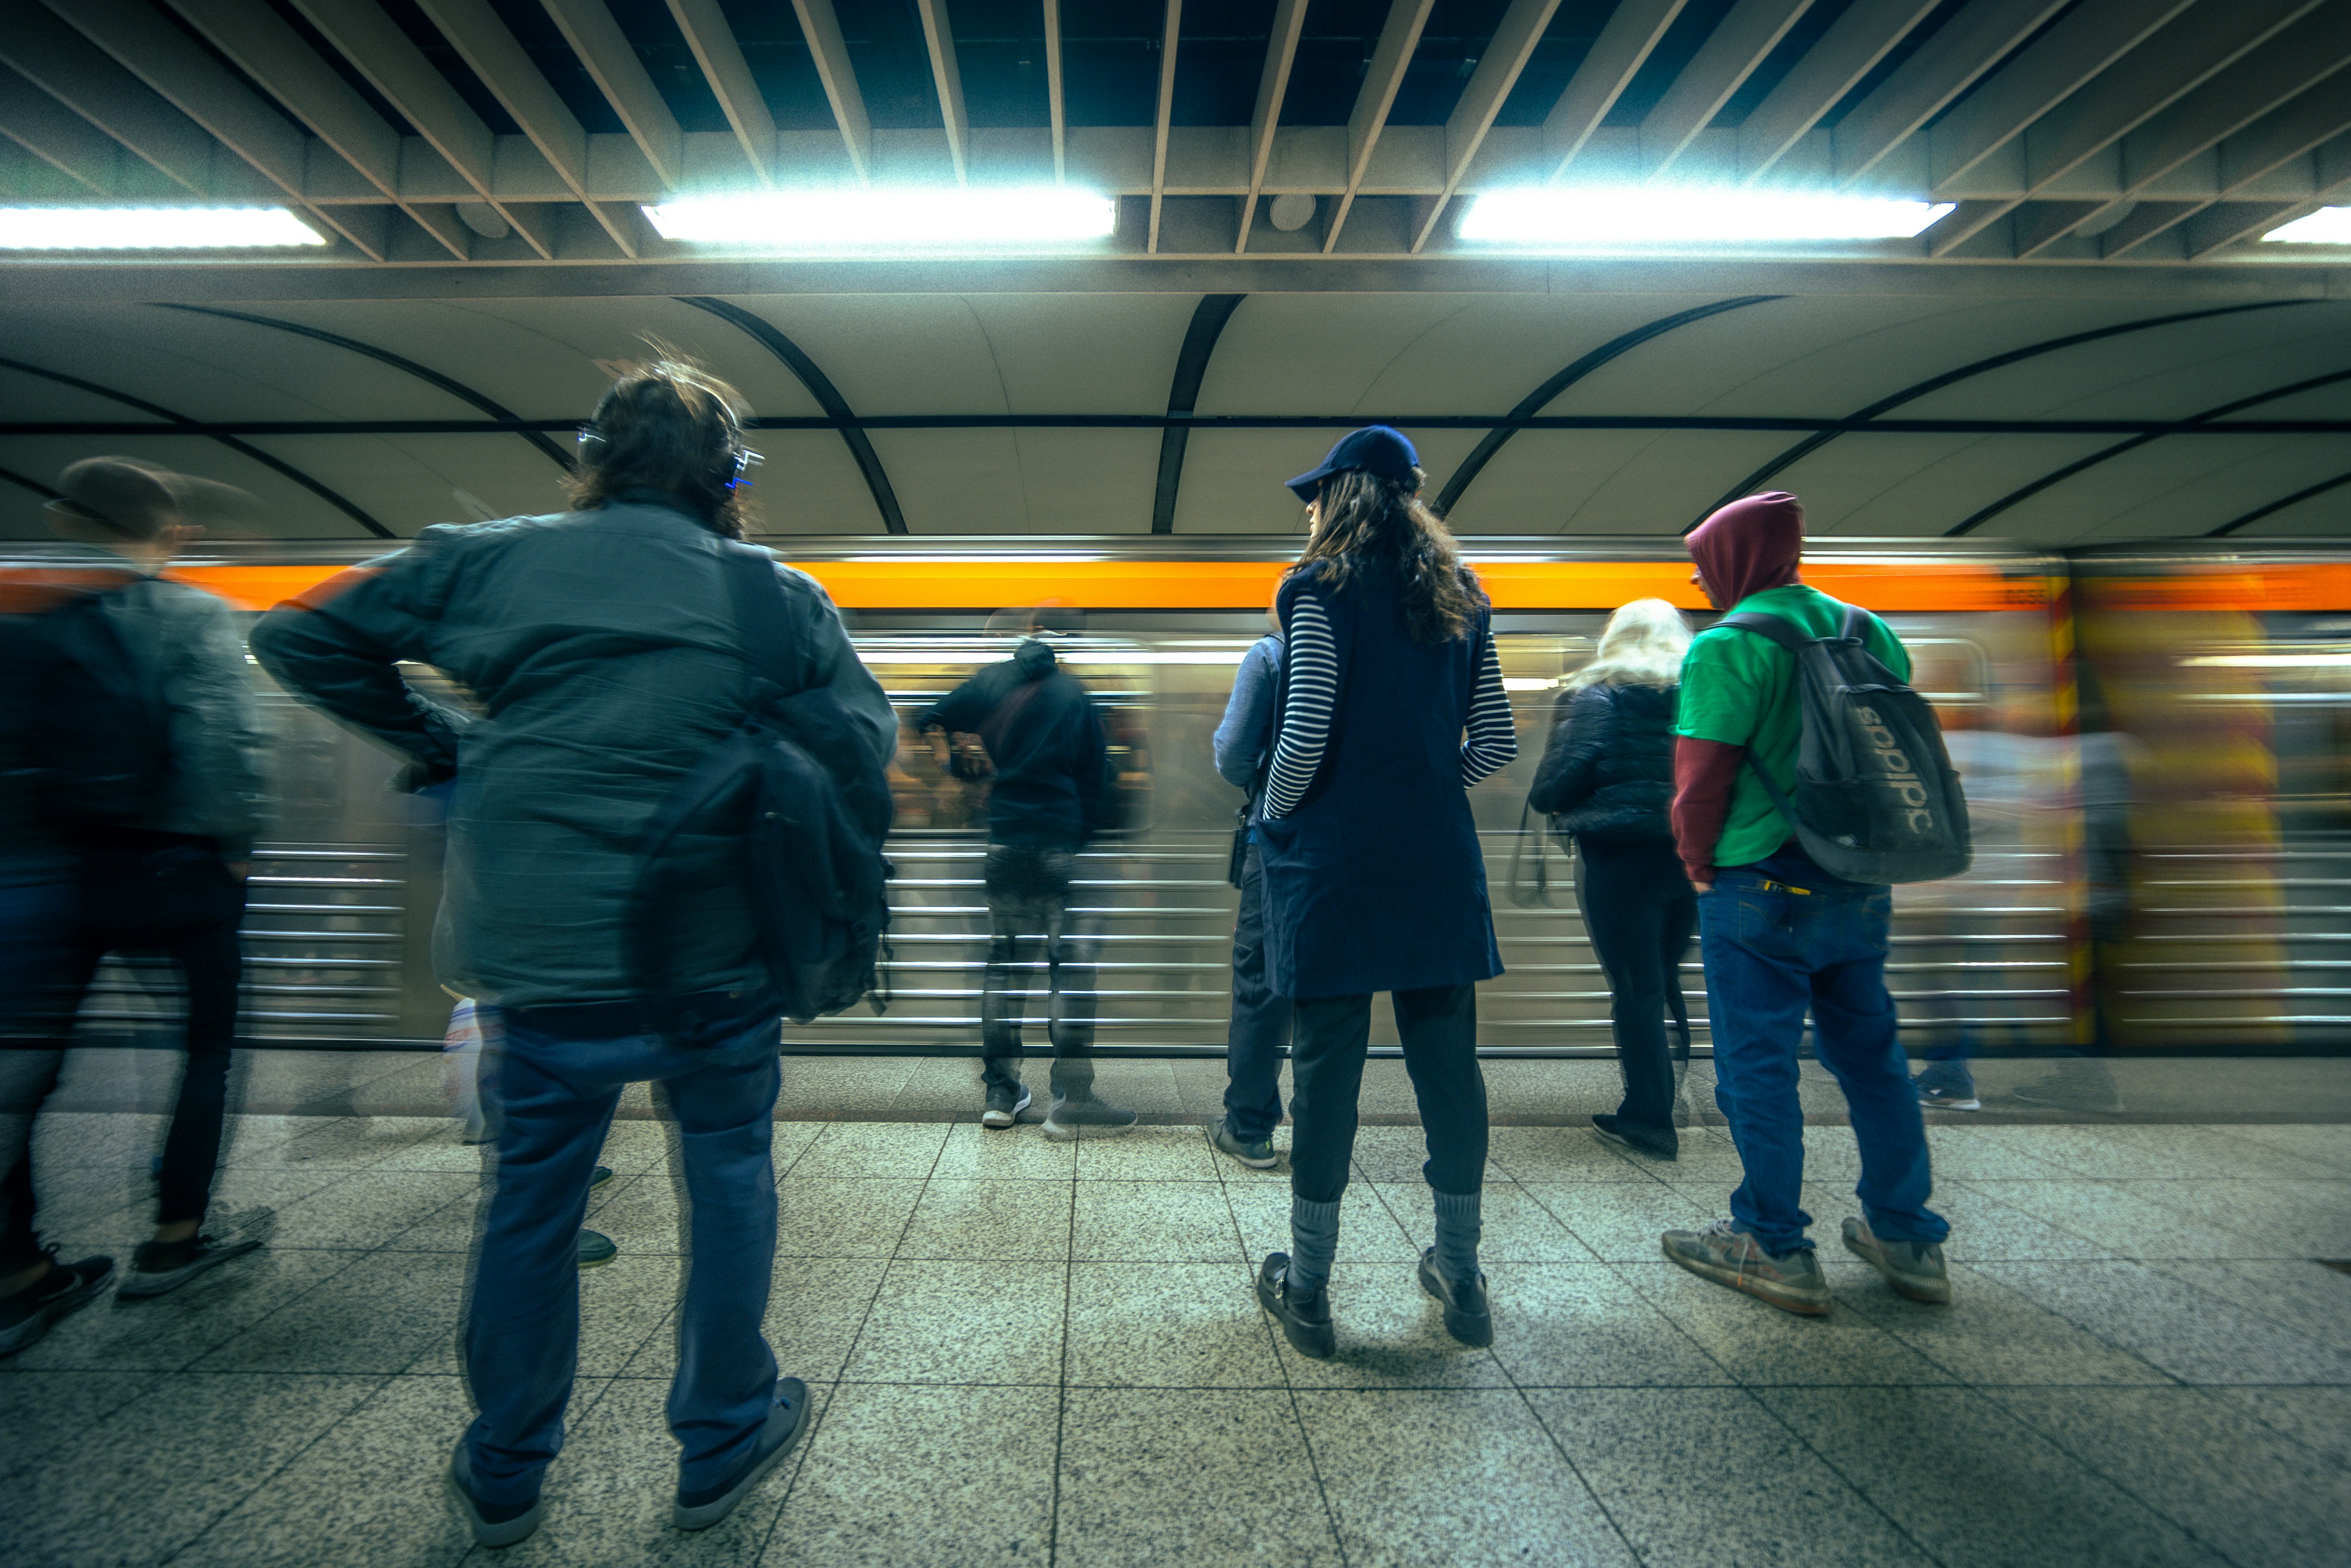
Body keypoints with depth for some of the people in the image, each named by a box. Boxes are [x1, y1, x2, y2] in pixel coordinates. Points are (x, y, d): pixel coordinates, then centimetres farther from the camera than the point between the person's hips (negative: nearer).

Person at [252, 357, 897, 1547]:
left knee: (532, 1202, 19)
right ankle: (719, 1447, 33)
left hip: (543, 957, 2)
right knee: (729, 1181, 17)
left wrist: (439, 746, 13)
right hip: (717, 958, -1)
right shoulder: (775, 593, -2)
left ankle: (503, 1475, 39)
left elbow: (298, 638, 8)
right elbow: (865, 733, -1)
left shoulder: (494, 559, 2)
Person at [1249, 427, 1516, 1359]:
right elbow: (1495, 741, 9)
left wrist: (1275, 815, 3)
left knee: (1327, 1064, 3)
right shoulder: (1458, 595, 11)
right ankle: (1461, 1280, 27)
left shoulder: (1323, 587, -5)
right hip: (1439, 863, 5)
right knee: (1447, 1062, 12)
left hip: (1336, 862, -5)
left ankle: (1307, 1292, 17)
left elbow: (1305, 736, -14)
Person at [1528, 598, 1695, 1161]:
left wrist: (1548, 800, 7)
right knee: (1665, 976, 23)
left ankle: (1649, 1119, 11)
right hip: (1693, 855, 6)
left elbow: (1558, 781, -12)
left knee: (1635, 988, 2)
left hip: (1620, 855, -5)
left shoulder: (1598, 695, -6)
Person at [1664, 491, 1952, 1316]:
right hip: (1861, 883, 8)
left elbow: (1701, 777, -16)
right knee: (1870, 1054, 18)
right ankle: (1906, 1238, 29)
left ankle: (1776, 1248, 14)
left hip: (1762, 886, -7)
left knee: (1757, 1064, 4)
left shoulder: (1727, 646, -13)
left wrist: (1700, 865, -2)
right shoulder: (1870, 632, 11)